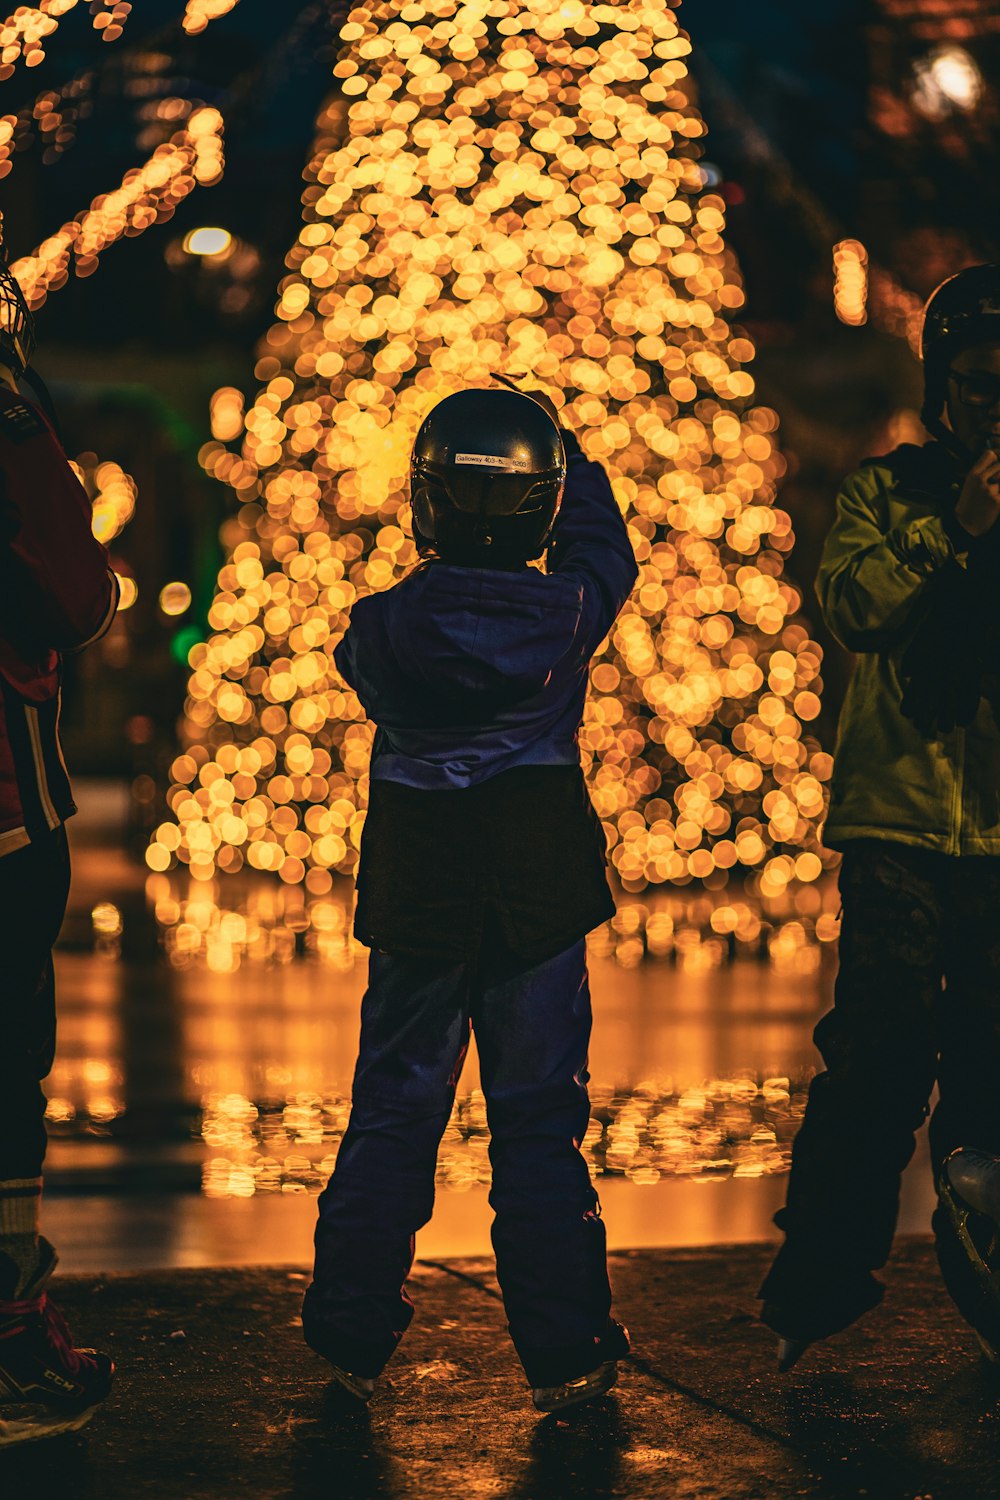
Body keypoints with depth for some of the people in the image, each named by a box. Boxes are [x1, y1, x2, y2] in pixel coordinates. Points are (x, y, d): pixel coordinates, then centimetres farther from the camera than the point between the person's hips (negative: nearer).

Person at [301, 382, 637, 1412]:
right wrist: (575, 460, 27)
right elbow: (605, 553, 12)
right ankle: (564, 1351, 10)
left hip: (417, 907, 1)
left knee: (393, 1115, 12)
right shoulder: (564, 612, -10)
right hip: (540, 903, -1)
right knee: (540, 1123, 6)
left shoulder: (386, 625, -10)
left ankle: (353, 1338, 18)